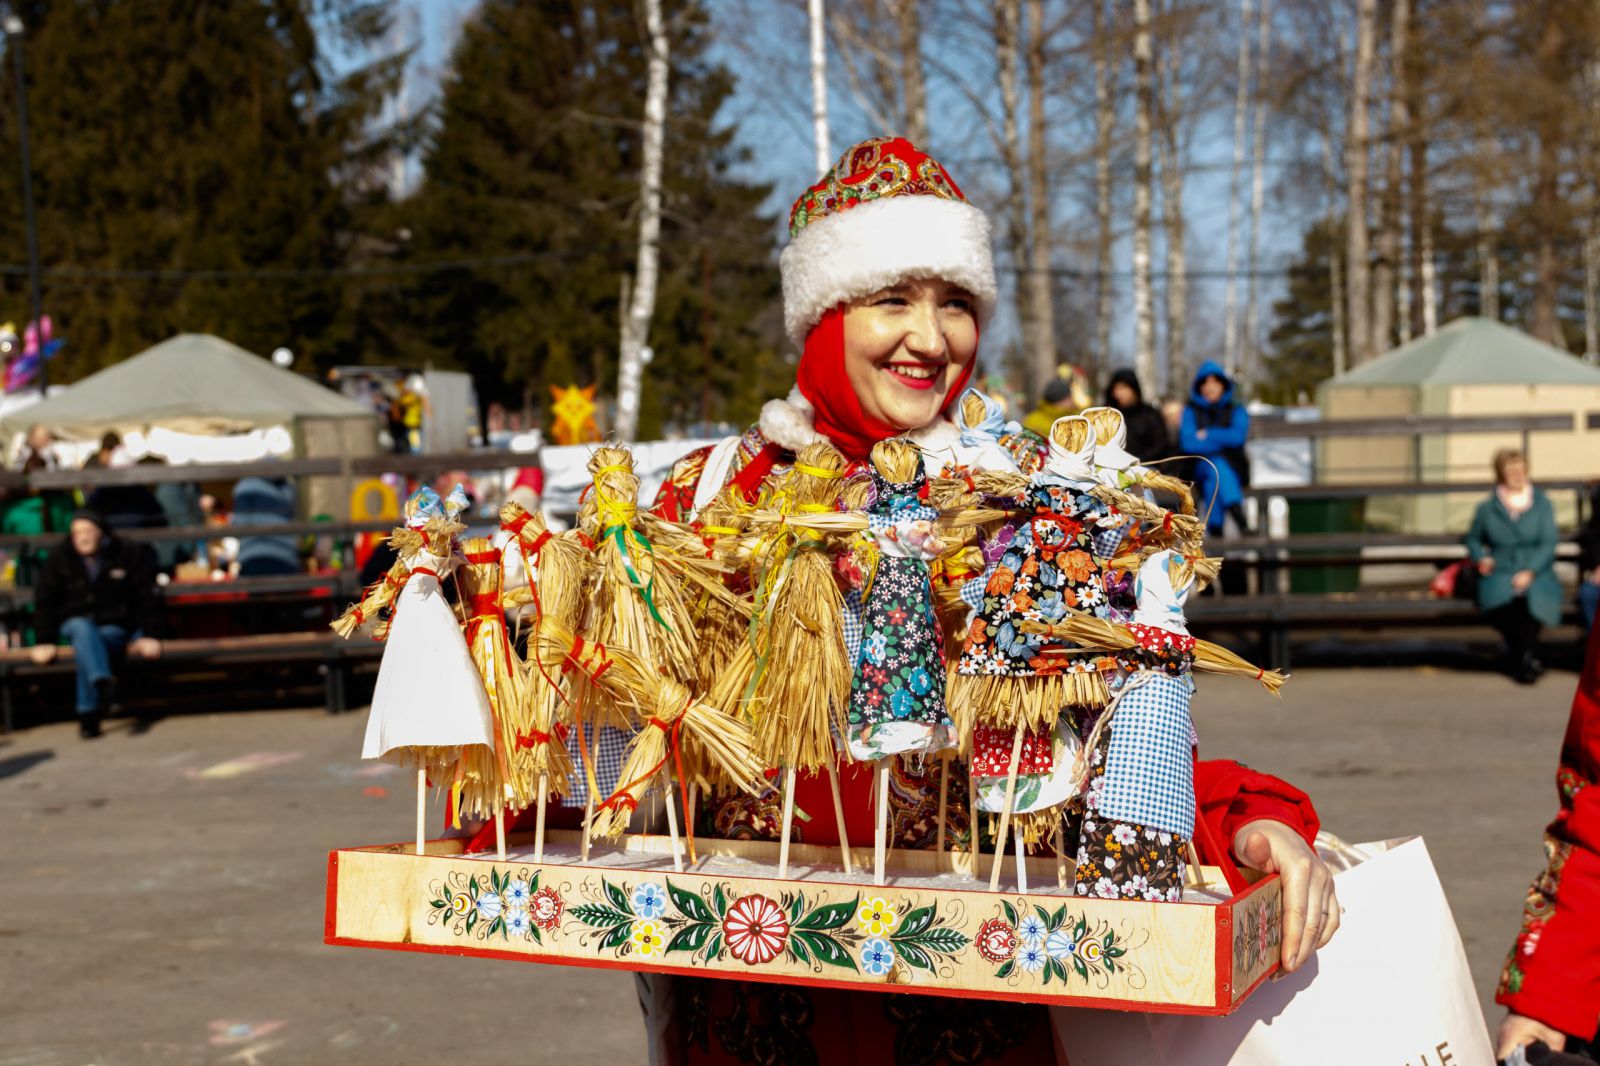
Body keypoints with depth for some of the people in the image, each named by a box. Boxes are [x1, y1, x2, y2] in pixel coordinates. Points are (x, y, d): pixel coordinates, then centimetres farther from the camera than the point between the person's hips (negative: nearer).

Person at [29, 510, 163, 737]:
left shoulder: (129, 555, -3)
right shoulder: (59, 559, 1)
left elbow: (148, 597, -3)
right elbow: (44, 602, 0)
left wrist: (149, 635, -11)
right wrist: (44, 642, -8)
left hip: (116, 628, -1)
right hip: (74, 624, 1)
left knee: (85, 646, -33)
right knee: (83, 629, -35)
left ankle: (88, 713, -38)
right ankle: (102, 681, -58)